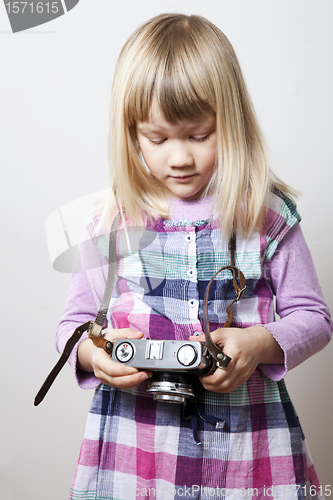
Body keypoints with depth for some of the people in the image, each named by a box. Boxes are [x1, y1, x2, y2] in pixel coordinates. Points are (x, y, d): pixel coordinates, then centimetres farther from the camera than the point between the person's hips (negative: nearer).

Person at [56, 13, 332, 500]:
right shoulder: (110, 221, -1)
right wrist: (92, 351, -15)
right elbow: (73, 322, 8)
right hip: (133, 442, 1)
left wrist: (260, 343, -18)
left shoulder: (266, 214, -3)